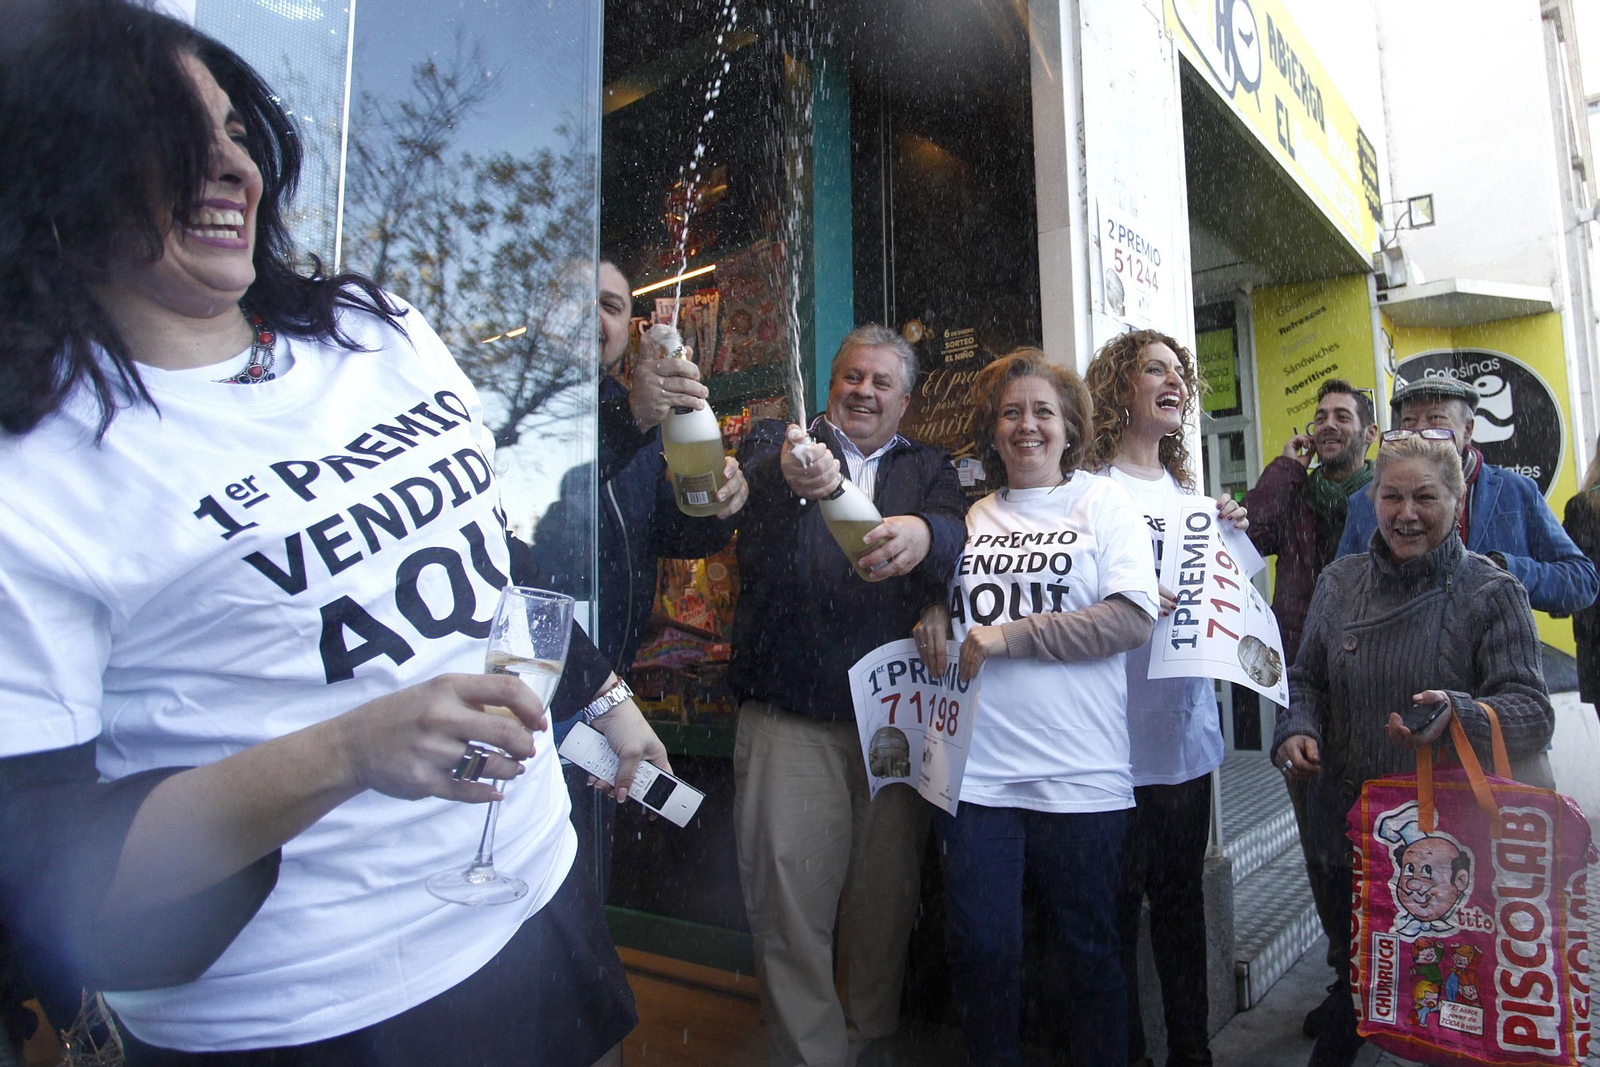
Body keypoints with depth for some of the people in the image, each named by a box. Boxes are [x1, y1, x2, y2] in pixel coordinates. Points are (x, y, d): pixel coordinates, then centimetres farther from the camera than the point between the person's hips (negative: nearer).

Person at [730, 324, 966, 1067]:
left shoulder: (928, 468, 15)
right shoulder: (773, 443, 8)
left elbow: (961, 537, -6)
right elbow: (746, 520, -14)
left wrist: (924, 534, -30)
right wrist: (792, 485, -38)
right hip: (791, 717, -2)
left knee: (887, 899, 11)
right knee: (790, 901, -1)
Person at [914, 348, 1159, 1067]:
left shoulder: (1104, 501, 2)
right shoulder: (974, 517, 13)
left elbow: (1134, 618, -9)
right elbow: (950, 599, 26)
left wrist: (1012, 634, -14)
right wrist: (937, 614, 2)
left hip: (1080, 774, -3)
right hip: (978, 770, 3)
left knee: (1089, 949, 11)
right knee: (979, 949, 9)